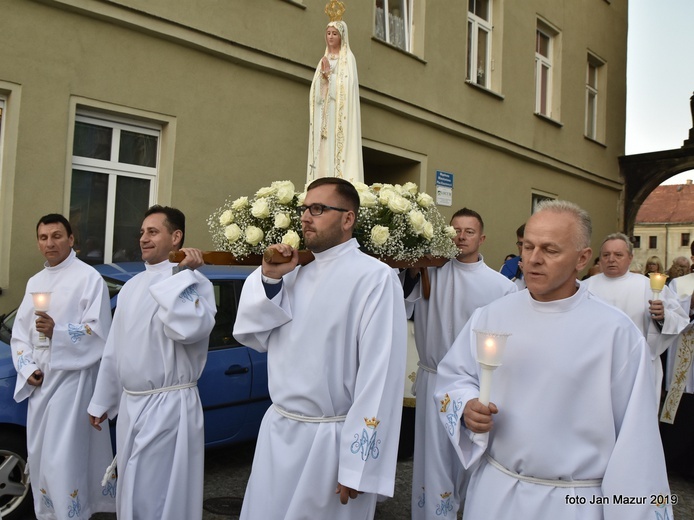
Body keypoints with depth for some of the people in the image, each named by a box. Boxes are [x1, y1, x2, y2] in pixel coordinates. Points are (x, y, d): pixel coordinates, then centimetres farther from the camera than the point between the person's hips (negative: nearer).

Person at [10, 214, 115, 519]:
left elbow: (98, 331, -12)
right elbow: (19, 333, 13)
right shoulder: (34, 282, 14)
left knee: (63, 458, -8)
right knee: (39, 455, 12)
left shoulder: (88, 277, -5)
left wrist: (57, 332, -24)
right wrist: (27, 368, -1)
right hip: (39, 381, 7)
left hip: (72, 377, -6)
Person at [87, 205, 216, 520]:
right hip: (129, 404, 8)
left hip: (168, 407, -8)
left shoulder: (193, 282, -12)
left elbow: (189, 328, -33)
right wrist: (102, 401, 19)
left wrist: (181, 274, -23)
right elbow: (114, 348, 16)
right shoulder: (132, 285, 11)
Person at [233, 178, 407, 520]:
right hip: (277, 430, 6)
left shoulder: (375, 277, -14)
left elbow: (381, 373, -18)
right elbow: (253, 337, 10)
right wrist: (269, 279, -6)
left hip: (332, 440, -6)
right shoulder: (297, 274, 7)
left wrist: (359, 466, -18)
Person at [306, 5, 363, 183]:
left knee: (338, 146, -13)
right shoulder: (324, 60, 19)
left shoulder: (348, 58, 1)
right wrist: (324, 73, -5)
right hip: (323, 113, 6)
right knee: (323, 151, 0)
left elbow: (347, 85, -11)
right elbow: (315, 89, 12)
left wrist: (329, 73, -11)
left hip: (340, 113, -6)